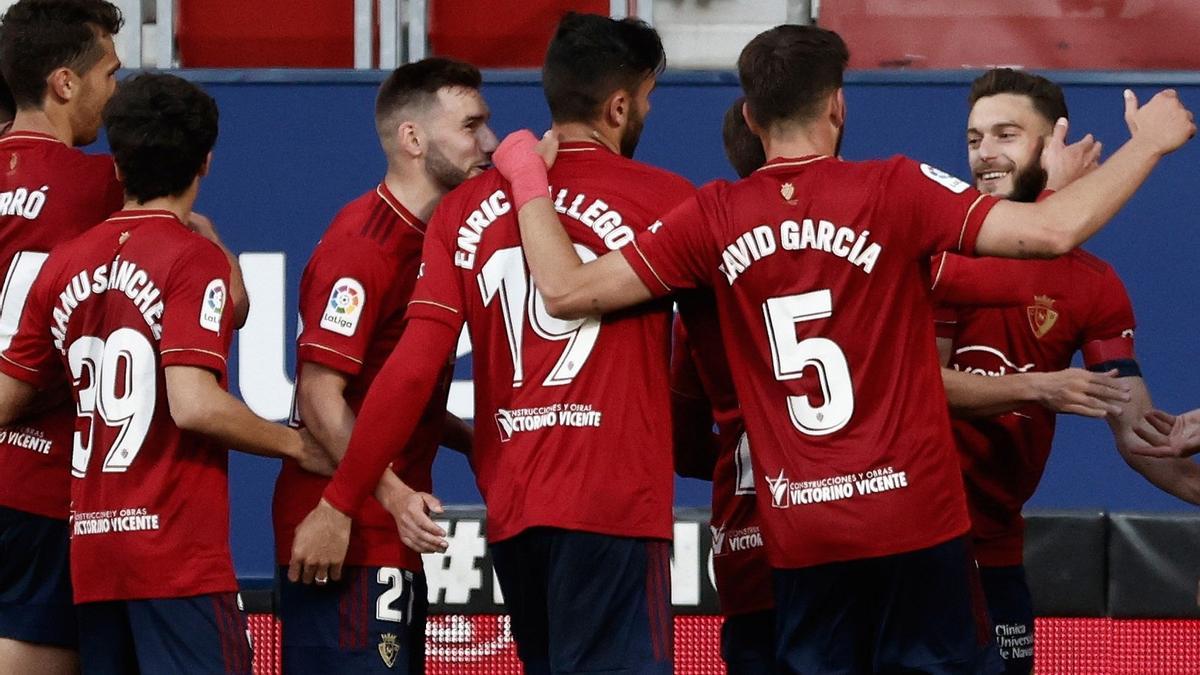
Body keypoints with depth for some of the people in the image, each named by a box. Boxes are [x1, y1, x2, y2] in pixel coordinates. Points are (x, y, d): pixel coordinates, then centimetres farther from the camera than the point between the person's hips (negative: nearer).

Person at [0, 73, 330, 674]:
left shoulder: (66, 263, 10)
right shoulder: (194, 258, -8)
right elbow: (194, 405, -19)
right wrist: (297, 445, -6)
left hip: (90, 550, 6)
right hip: (179, 553, -6)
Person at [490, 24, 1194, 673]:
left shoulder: (718, 219, 0)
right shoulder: (894, 192, -8)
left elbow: (567, 290, 0)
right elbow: (1055, 230, -14)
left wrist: (526, 174, 14)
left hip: (800, 534, 3)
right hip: (913, 513, -3)